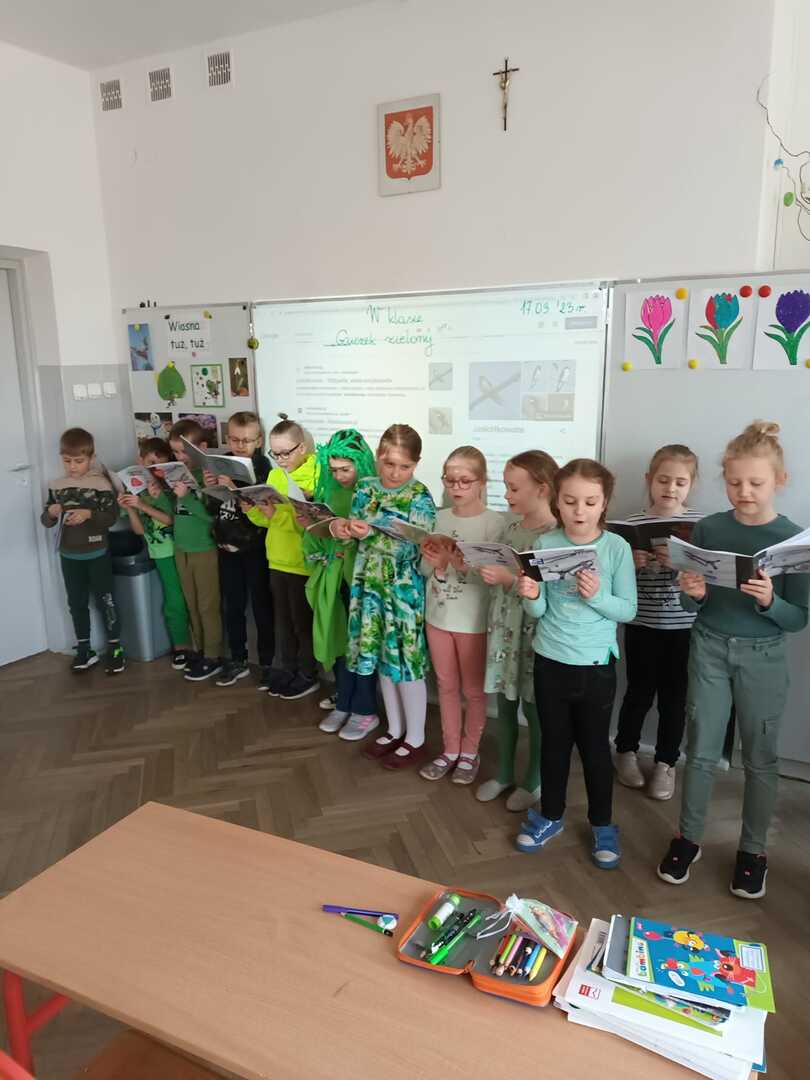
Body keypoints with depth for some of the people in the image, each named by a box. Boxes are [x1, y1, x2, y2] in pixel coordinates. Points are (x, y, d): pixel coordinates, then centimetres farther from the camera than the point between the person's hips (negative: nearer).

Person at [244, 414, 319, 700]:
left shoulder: (316, 475, -15)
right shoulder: (275, 474, 7)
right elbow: (266, 518, 9)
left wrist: (278, 513, -31)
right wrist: (252, 510, -11)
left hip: (303, 561, -7)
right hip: (278, 558, 7)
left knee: (302, 619, 6)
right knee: (282, 617, 16)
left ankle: (308, 674, 22)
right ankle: (288, 668, 32)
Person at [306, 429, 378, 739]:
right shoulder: (330, 491, 6)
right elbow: (321, 533, 11)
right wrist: (316, 529, -10)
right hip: (335, 574, 6)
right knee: (339, 638, 14)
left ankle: (365, 711, 20)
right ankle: (344, 704, 30)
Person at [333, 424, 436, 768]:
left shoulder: (420, 498, -12)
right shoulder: (365, 488, 3)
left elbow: (408, 547, -20)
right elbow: (357, 535, 8)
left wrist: (370, 534, -34)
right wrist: (342, 528, -15)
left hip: (405, 592, -5)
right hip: (370, 587, 5)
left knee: (407, 662, 4)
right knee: (383, 660, 15)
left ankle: (415, 739, 22)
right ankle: (395, 730, 33)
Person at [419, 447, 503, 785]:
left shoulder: (495, 523, -12)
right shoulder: (438, 519, 2)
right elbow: (425, 570, 5)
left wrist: (461, 563, -31)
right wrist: (435, 562, -16)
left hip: (474, 621, -4)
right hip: (437, 615, 4)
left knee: (474, 690, 12)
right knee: (447, 686, 17)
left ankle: (469, 752, 30)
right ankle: (450, 750, 32)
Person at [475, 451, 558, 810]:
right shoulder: (511, 522, 4)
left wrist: (509, 580, -27)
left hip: (533, 631, -6)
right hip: (502, 624, 6)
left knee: (533, 708, 11)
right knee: (505, 704, 19)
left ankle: (534, 781, 31)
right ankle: (504, 773, 37)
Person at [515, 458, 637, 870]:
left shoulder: (617, 548, -11)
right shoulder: (545, 544, -7)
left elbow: (628, 610, -8)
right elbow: (539, 611, -3)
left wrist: (597, 596, -25)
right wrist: (530, 596, -25)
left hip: (596, 665, -1)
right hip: (549, 661, 2)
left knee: (595, 746, 13)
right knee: (554, 742, 17)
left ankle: (602, 825, 33)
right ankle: (550, 816, 37)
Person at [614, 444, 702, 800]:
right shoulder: (632, 525, -4)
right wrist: (631, 564, -20)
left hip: (684, 627, 1)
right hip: (642, 626, -1)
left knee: (674, 697, 12)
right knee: (640, 693, 11)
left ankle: (666, 763, 30)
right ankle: (626, 752, 34)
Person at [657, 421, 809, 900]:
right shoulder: (708, 529, -4)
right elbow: (693, 606, 1)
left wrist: (769, 601, -27)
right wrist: (694, 592, -21)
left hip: (764, 658, -1)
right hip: (709, 649, 1)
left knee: (760, 757, 12)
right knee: (702, 751, 10)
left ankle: (753, 849, 30)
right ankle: (689, 838, 27)